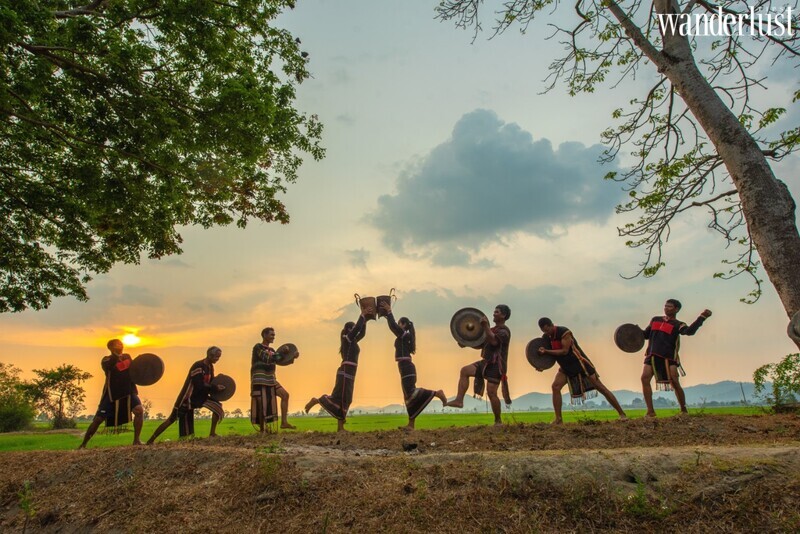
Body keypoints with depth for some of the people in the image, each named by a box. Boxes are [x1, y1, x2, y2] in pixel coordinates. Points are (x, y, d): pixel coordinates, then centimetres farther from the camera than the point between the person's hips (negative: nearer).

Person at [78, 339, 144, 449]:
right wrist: (116, 355, -45)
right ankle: (83, 444, 23)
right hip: (112, 394, -2)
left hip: (128, 392, 2)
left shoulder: (127, 357, 7)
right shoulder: (107, 360, -6)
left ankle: (136, 440, -12)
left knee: (139, 410, -21)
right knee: (98, 419, 3)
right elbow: (108, 365, -30)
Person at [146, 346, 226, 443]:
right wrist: (215, 388, -23)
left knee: (218, 407, -5)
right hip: (187, 397, -8)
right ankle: (150, 441, 9)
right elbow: (199, 386, -27)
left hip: (199, 396, 8)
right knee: (172, 418, -4)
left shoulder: (210, 367, 4)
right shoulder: (198, 366, -23)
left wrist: (217, 387, -9)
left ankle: (212, 434, 4)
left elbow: (210, 383, 11)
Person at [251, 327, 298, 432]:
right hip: (259, 379, -8)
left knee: (285, 394, -3)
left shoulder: (271, 350, 18)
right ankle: (262, 427, 5)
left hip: (271, 379, 8)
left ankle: (284, 422, -3)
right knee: (261, 404, -7)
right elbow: (267, 360, -18)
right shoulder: (258, 347, -6)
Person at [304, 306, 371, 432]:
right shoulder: (347, 338, -6)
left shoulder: (352, 341, 17)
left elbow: (362, 333, 22)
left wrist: (365, 318, 17)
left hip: (349, 373, 9)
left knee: (344, 400, 6)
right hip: (345, 372, -9)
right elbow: (358, 327, -18)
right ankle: (315, 401, 0)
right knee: (338, 398, -10)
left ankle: (340, 427, 6)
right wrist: (363, 315, -9)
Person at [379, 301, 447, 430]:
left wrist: (389, 311, -5)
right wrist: (388, 314, 28)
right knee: (408, 396, 5)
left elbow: (393, 325, -15)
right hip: (406, 368, 10)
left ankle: (437, 393, -17)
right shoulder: (405, 336, 19)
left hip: (406, 367, -10)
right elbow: (393, 326, 30)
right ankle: (411, 424, 3)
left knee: (411, 393, -18)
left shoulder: (404, 335, -6)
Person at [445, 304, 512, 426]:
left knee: (491, 392, -10)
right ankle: (459, 400, -15)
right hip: (486, 362, 8)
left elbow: (494, 341, -27)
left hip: (496, 365, -8)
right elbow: (482, 343, 26)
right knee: (465, 370, -10)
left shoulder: (504, 331, -9)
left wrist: (486, 327, -28)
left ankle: (498, 421, 6)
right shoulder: (493, 329, 19)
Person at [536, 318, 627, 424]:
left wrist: (546, 351, -30)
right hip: (566, 367, 6)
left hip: (580, 363, -6)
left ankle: (622, 414, 9)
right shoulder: (546, 337, -2)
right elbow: (549, 354, 9)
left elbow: (564, 351, -26)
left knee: (600, 387, -1)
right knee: (555, 386, -15)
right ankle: (558, 419, -9)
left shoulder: (564, 332, -22)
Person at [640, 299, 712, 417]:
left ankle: (684, 410, 15)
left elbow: (689, 331, -18)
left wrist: (702, 318, -24)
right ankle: (650, 411, -8)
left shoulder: (678, 325, 3)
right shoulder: (655, 320, 19)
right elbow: (646, 334, 26)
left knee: (674, 382, -5)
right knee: (645, 378, -12)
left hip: (668, 357, -4)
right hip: (652, 356, 4)